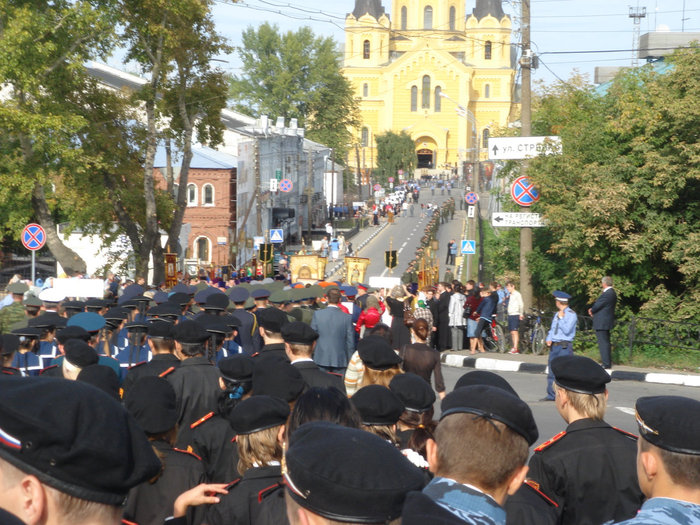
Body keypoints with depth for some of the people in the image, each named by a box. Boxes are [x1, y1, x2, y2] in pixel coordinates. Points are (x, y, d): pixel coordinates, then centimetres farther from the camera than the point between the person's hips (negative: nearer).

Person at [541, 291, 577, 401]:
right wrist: (549, 339, 5)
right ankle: (551, 395, 14)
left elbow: (567, 330, -16)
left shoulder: (571, 314, -6)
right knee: (551, 371, 8)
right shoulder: (557, 314, 18)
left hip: (564, 347, -8)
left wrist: (561, 318, -10)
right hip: (554, 346, 8)